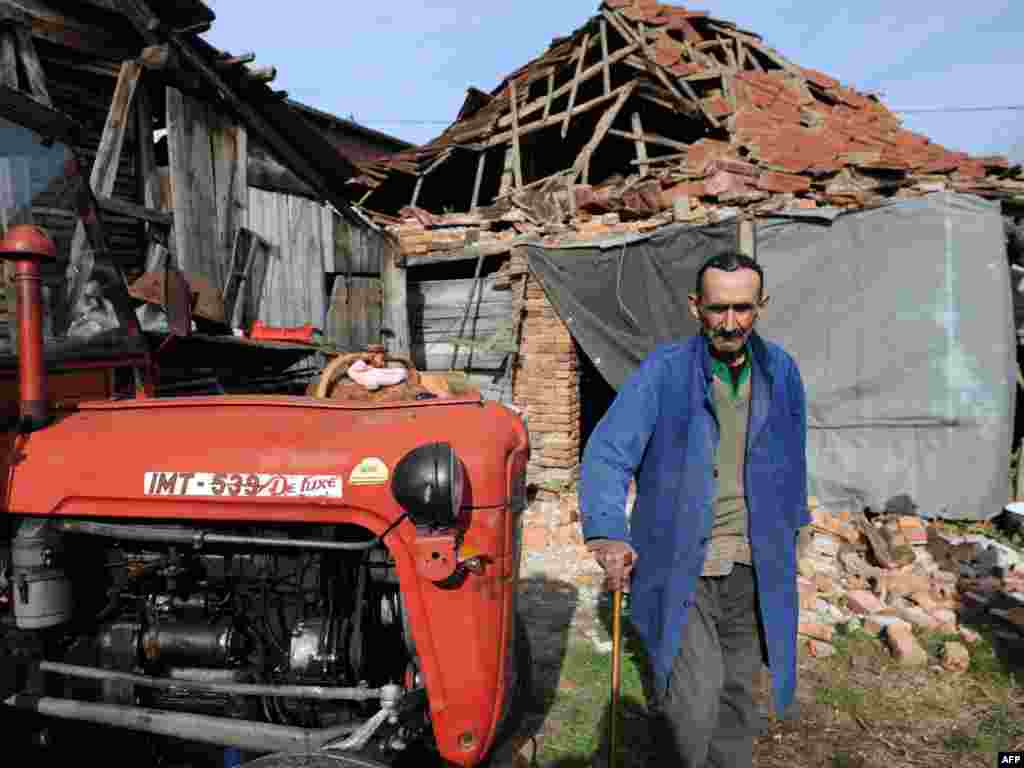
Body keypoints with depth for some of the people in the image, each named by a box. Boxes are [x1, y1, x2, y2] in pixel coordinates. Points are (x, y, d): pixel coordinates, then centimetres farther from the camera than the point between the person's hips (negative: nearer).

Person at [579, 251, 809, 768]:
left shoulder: (780, 372, 4)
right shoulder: (663, 372, -11)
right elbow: (608, 452, -19)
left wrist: (789, 528, 21)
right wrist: (606, 532, -33)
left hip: (751, 569, 4)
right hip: (678, 567, -4)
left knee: (737, 696, 16)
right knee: (695, 702, -13)